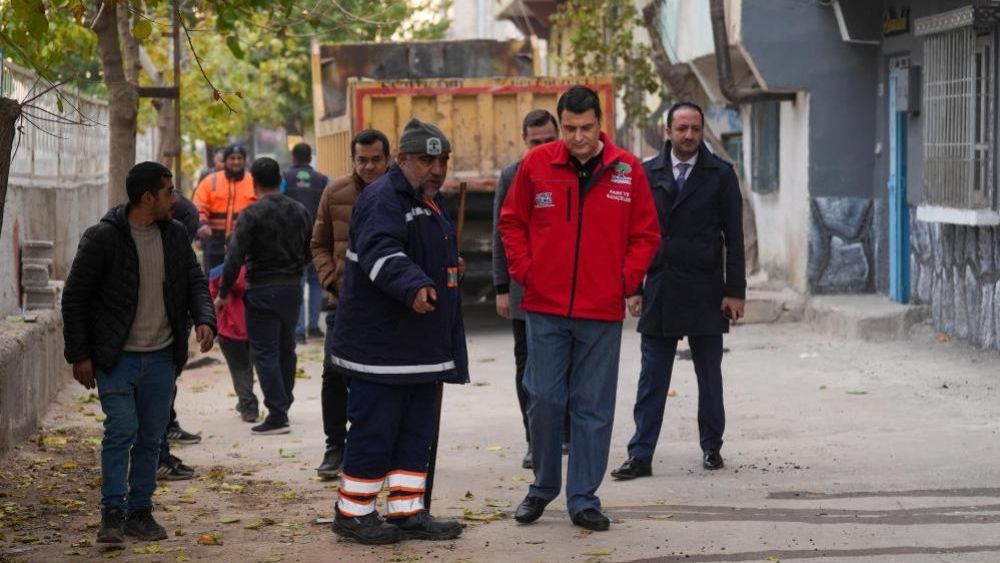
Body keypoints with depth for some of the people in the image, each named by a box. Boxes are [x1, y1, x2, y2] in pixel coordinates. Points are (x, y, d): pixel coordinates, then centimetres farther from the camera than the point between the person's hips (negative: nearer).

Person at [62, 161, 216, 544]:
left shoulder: (175, 235, 5)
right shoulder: (102, 238, -11)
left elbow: (195, 282, 12)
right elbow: (74, 297, -5)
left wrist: (204, 319, -10)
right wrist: (79, 355, -7)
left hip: (161, 358, 5)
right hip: (116, 358, -5)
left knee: (151, 438, 8)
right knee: (121, 431, -12)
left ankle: (140, 513, 18)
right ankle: (113, 514, -3)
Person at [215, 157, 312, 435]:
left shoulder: (252, 214, -14)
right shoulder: (299, 211, 5)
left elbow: (234, 258, -16)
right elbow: (309, 252, 12)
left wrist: (223, 294, -7)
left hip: (262, 291, -6)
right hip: (293, 288, 6)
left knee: (265, 352, -2)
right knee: (286, 348, 19)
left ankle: (277, 415, -7)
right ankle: (284, 403, 28)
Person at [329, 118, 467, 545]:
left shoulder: (431, 203, 17)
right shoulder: (383, 199, -15)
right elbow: (380, 253, -33)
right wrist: (413, 285, -48)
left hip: (422, 348, 10)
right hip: (380, 346, -10)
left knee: (417, 432, 12)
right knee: (374, 431, -4)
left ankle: (408, 512, 19)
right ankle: (353, 513, 7)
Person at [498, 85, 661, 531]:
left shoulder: (627, 171, 0)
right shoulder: (536, 164, 0)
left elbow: (645, 233, 7)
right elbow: (512, 221, 10)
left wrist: (627, 280, -2)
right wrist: (524, 270, 1)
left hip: (602, 312, 0)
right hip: (546, 309, 0)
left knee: (593, 408, 4)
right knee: (544, 400, 4)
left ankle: (583, 498, 12)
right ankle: (543, 486, 22)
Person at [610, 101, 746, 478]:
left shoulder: (720, 174, 2)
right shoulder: (648, 174, 6)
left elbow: (734, 237, 0)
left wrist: (735, 291, -5)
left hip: (705, 292, -1)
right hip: (659, 292, 1)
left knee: (709, 376, 8)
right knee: (652, 377, 0)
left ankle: (711, 447, 21)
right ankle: (641, 455, 0)